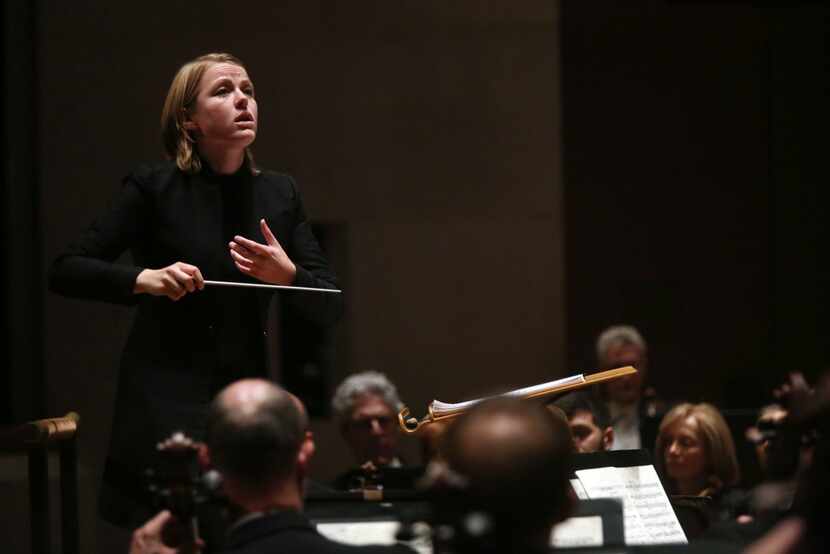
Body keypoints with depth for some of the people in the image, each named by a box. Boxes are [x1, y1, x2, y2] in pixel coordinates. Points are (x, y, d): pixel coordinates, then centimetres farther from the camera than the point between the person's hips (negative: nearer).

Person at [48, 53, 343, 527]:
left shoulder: (279, 194, 8)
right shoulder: (155, 188, -2)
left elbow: (330, 307, 8)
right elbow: (65, 272, -2)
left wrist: (287, 276, -12)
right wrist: (143, 279, -18)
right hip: (167, 402, -3)